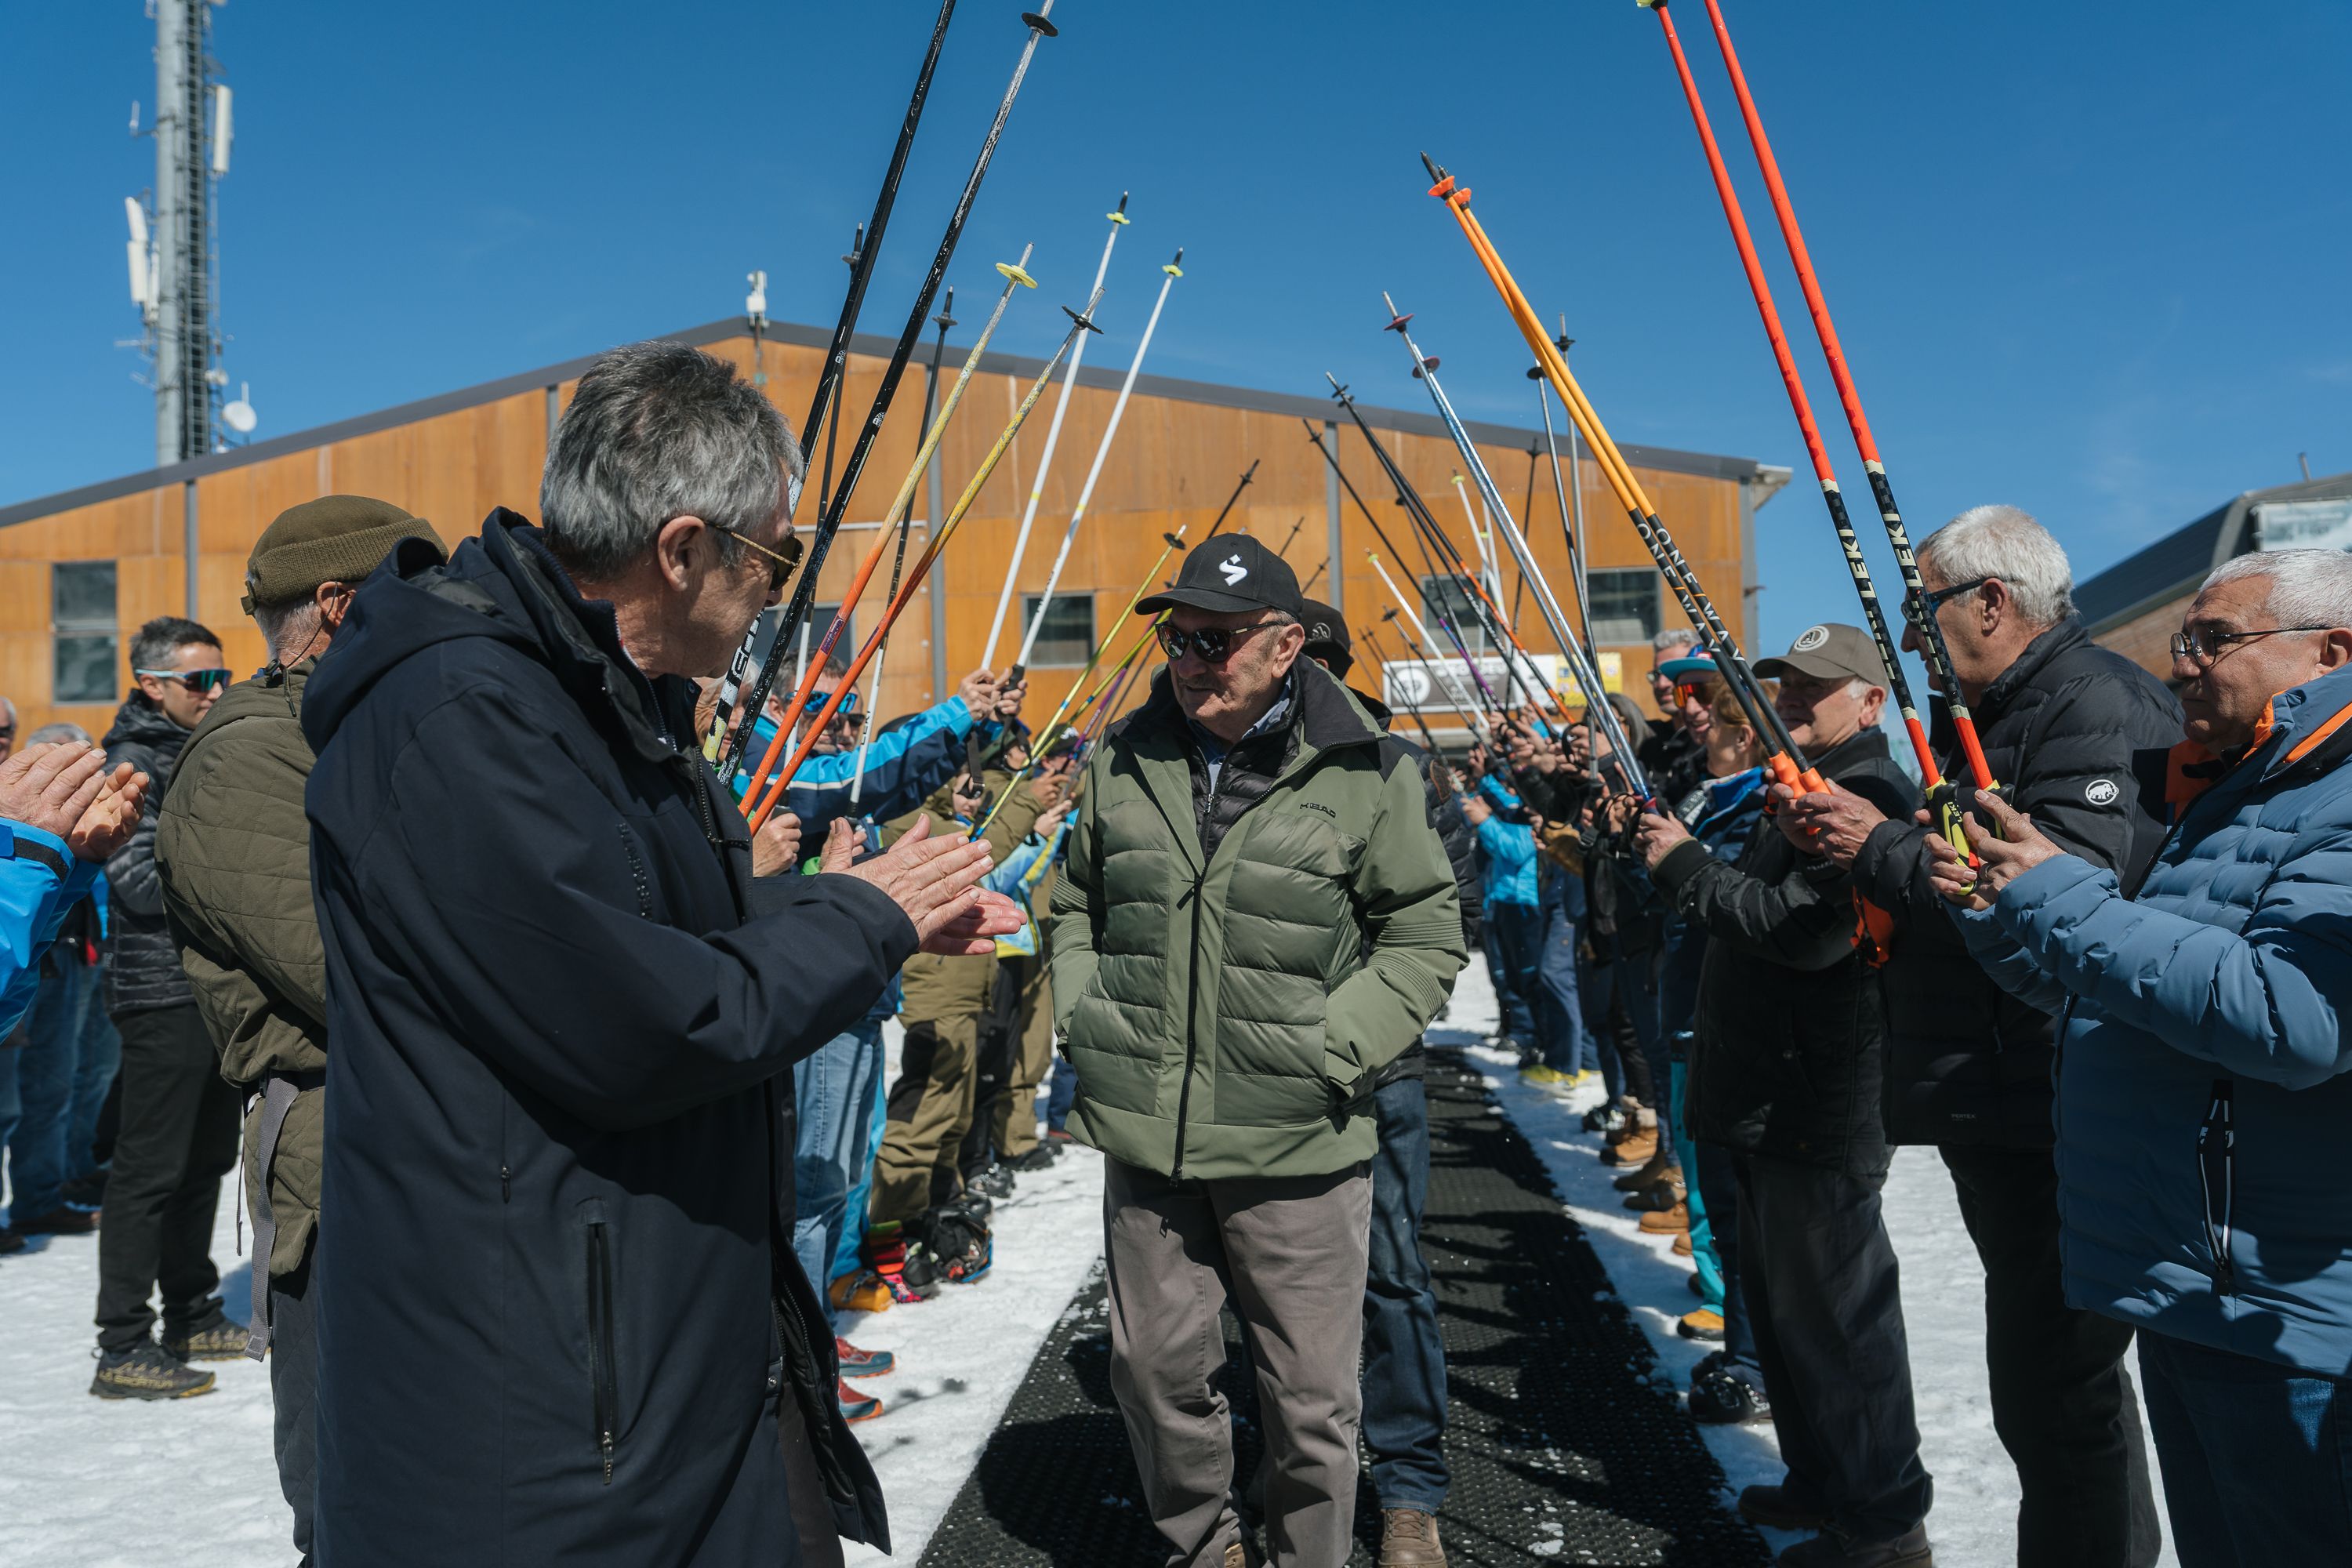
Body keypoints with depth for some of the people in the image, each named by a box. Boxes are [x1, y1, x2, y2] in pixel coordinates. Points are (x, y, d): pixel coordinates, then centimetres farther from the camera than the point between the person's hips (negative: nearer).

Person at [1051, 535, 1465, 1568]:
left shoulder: (1367, 773, -6)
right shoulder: (1125, 760, 5)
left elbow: (1427, 938, -1)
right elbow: (1076, 907, 19)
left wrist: (1333, 1050, -11)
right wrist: (1084, 1023, 5)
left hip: (1298, 1147, -3)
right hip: (1145, 1139, 4)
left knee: (1311, 1396, 9)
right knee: (1157, 1369, 16)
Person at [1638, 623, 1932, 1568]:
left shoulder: (1867, 795, -16)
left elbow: (1802, 929, -28)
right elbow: (1749, 905, 23)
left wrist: (1688, 870, -19)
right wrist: (1677, 853, 8)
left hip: (1821, 1111, -11)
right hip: (1770, 1102, 11)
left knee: (1833, 1313, -1)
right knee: (1781, 1301, 20)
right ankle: (1821, 1482, 36)